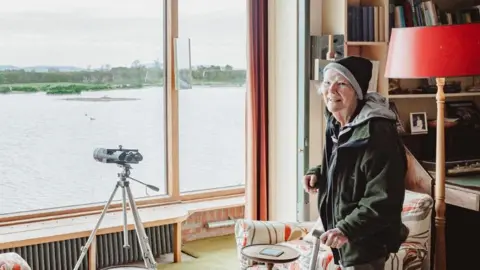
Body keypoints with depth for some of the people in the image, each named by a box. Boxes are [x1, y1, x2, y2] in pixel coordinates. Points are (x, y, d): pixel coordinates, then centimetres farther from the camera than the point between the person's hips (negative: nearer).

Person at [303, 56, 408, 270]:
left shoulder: (377, 132, -26)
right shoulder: (336, 123, 2)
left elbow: (384, 199, -28)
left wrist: (348, 229, -34)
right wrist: (318, 174, 2)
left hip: (366, 240, -9)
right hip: (343, 230, 9)